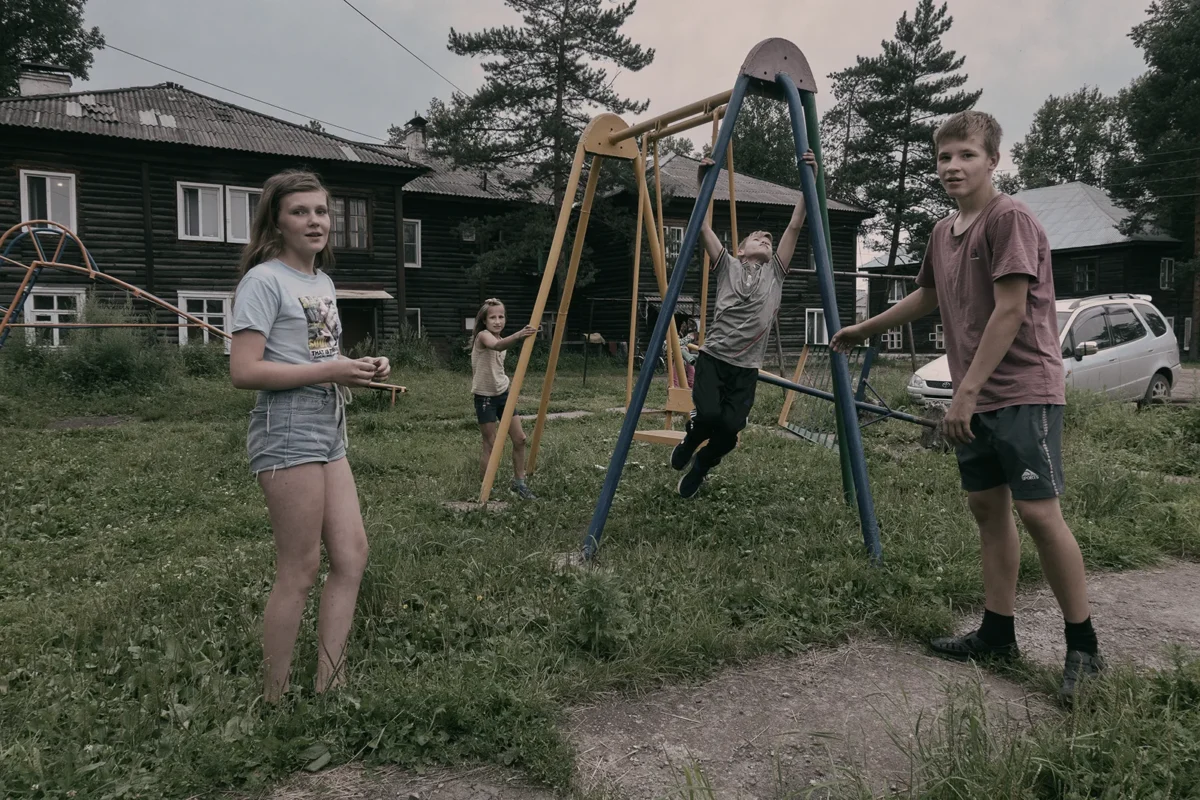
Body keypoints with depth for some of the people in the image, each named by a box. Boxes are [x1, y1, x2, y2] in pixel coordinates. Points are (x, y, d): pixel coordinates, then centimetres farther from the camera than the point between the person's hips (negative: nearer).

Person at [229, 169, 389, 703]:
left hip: (329, 430, 9)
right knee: (300, 571, -3)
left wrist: (359, 372, 3)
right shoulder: (265, 280, -9)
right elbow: (243, 371, -17)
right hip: (287, 431, -9)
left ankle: (328, 684, 17)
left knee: (351, 555, 6)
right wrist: (330, 371, -18)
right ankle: (275, 700, 13)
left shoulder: (323, 282, 17)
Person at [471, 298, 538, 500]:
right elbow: (497, 346, -40)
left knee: (520, 438, 5)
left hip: (503, 394, 7)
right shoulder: (483, 336, -15)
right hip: (485, 397, -7)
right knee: (491, 445, -4)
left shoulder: (502, 340, 10)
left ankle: (519, 483, 19)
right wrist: (517, 336, -57)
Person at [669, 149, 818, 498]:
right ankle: (691, 440, 17)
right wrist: (703, 182, -9)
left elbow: (795, 225, 3)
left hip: (746, 366, 2)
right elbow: (703, 226, 1)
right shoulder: (728, 266, 8)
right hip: (713, 357, -2)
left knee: (730, 430, -10)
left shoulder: (775, 272, 11)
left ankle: (701, 464, 25)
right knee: (709, 416, -23)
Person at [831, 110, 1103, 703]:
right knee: (987, 506, 9)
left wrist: (967, 391, -20)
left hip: (1022, 392, -8)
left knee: (1038, 511, -10)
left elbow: (1011, 310, -18)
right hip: (974, 399, 8)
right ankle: (997, 636, 18)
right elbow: (927, 298, 30)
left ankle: (1083, 648, 3)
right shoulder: (942, 232, 14)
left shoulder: (1010, 219, -11)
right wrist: (862, 331, 36)